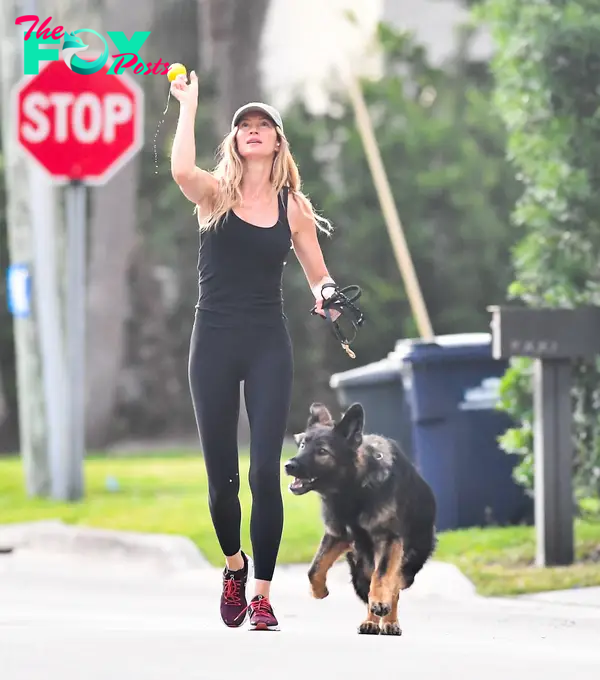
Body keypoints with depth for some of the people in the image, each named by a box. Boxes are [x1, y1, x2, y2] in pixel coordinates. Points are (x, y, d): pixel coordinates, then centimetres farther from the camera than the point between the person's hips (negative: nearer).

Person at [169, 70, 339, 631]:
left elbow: (319, 277, 11)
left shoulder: (293, 206, 6)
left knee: (266, 471, -8)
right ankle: (233, 564, 34)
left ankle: (263, 596, -2)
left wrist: (325, 293, -12)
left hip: (268, 343, 0)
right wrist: (188, 105, -17)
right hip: (214, 339, 0)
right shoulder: (215, 193, 1)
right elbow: (181, 170, -23)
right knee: (221, 474, 5)